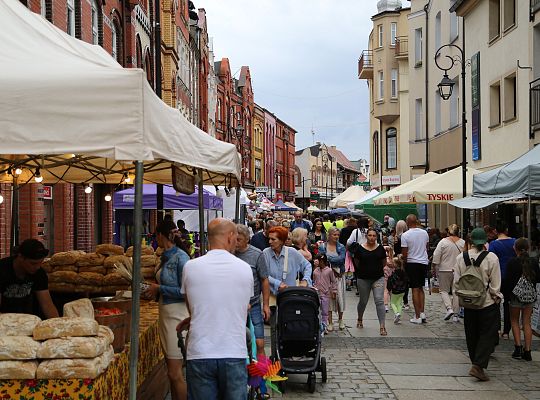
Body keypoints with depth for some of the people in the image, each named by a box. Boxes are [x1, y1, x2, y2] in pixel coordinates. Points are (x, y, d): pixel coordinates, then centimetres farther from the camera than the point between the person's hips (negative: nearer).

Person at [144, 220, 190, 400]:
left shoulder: (180, 257, -16)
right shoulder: (165, 257, 10)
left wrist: (159, 288, -13)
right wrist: (153, 292, 6)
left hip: (177, 314, -9)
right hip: (164, 313, 9)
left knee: (175, 373, -5)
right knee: (171, 371, 14)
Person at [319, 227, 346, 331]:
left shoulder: (341, 247, 7)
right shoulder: (322, 247, 5)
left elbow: (341, 259, -9)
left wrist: (328, 258, -12)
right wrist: (332, 269, -15)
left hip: (339, 275, 1)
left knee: (340, 296, -2)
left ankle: (340, 320, 17)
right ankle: (330, 322, 2)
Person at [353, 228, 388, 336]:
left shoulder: (380, 248, 1)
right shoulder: (360, 249, -2)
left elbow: (384, 263, 11)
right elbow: (356, 263, 8)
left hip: (378, 278, 0)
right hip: (363, 279, 0)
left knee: (379, 300, -13)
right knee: (363, 301, 14)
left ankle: (382, 326, -14)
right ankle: (360, 319, 43)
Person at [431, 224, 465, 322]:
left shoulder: (443, 242, -6)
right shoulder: (463, 242, 0)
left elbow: (436, 257, -7)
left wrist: (435, 269, 4)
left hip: (445, 270, -2)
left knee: (443, 290, 9)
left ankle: (449, 308, -11)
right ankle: (455, 315, 10)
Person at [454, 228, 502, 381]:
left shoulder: (461, 257, -4)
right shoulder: (491, 258, -14)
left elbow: (456, 281, 0)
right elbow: (495, 284, -11)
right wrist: (496, 297, 4)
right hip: (488, 303, -4)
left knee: (472, 335, 17)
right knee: (487, 334, 2)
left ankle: (476, 363, 28)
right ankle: (478, 366, -9)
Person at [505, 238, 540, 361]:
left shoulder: (512, 262, -12)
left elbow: (508, 280, -13)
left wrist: (506, 293, -1)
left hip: (516, 296, -3)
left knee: (514, 321, 13)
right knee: (527, 323, 8)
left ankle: (518, 346, 0)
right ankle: (527, 351, 5)